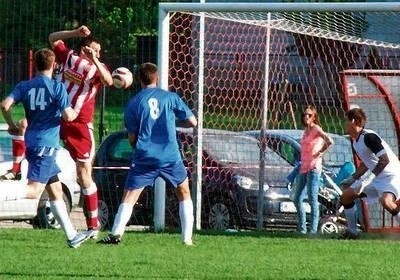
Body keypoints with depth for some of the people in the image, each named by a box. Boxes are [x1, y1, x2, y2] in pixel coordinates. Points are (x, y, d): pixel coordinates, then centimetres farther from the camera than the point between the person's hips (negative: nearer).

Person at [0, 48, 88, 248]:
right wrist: (75, 112, 10)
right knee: (34, 190, -16)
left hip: (31, 142, 7)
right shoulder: (57, 87, -6)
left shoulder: (24, 86, 8)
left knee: (55, 190, 14)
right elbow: (67, 116, -13)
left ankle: (72, 236, 19)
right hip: (46, 144, -7)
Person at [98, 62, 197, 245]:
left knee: (128, 198, 1)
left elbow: (131, 138, 4)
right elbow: (192, 121, 7)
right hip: (170, 157, 1)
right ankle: (187, 238, 12)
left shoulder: (133, 103, 3)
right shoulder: (170, 97, 3)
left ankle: (116, 234, -17)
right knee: (184, 194, 19)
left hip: (144, 158, -1)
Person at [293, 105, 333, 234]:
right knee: (297, 199, 9)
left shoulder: (316, 129, -6)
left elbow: (329, 141, -21)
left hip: (313, 167, -9)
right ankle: (302, 229, 15)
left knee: (312, 199, -12)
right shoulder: (305, 131, 18)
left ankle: (313, 229, -14)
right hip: (303, 168, 9)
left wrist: (320, 153, -9)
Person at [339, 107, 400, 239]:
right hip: (376, 177, 10)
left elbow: (384, 160, -27)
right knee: (346, 197, 7)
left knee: (385, 201, -38)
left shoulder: (369, 137, -21)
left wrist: (370, 177, -31)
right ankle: (352, 232, 17)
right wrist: (353, 179, 19)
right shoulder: (355, 142, 9)